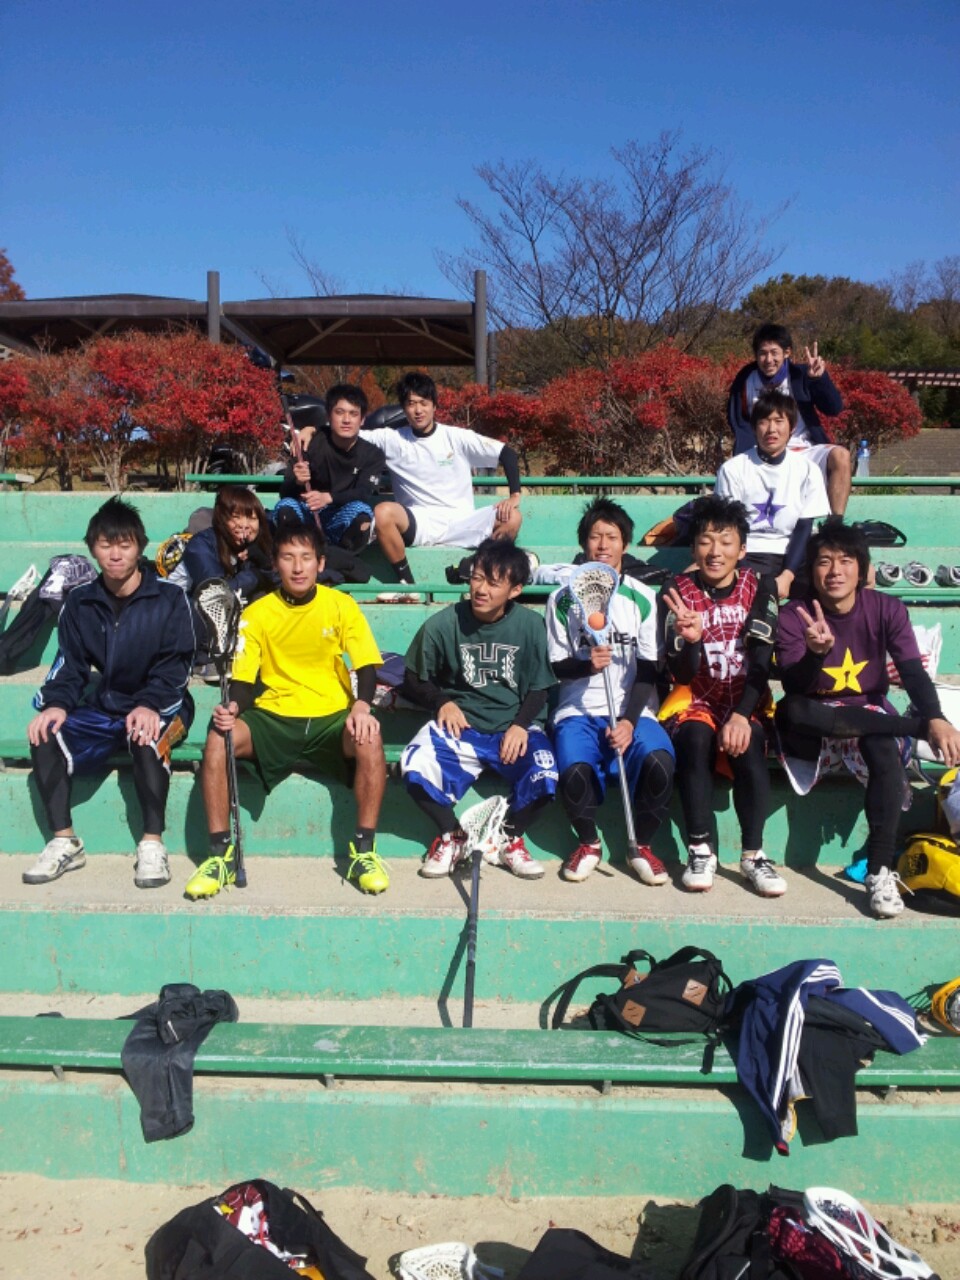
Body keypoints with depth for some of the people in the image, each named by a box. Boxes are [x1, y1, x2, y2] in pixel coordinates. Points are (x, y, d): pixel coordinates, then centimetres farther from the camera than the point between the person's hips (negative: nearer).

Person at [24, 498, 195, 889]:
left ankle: (152, 844, -29)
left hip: (161, 707, -4)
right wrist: (56, 703, -18)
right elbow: (71, 665, 4)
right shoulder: (79, 603, 6)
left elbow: (175, 665, -11)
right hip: (104, 709, 4)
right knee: (46, 734, -23)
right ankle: (64, 843, -14)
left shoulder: (170, 600, -6)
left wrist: (150, 706, -29)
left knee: (145, 733, -38)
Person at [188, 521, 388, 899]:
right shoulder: (256, 613, 5)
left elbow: (366, 666, -3)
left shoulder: (341, 605, 2)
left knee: (369, 740, -33)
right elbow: (243, 677, 1)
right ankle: (221, 853, -14)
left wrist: (361, 705, -24)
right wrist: (233, 707, -22)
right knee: (217, 740, -27)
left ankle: (364, 851, -18)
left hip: (332, 718, -1)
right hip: (272, 719, 1)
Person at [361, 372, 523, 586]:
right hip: (417, 525, 0)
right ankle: (405, 581, -15)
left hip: (459, 524, 0)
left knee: (511, 518, -24)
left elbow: (508, 453, 0)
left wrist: (515, 496, -12)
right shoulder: (392, 439, 4)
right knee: (383, 513, -32)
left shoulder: (457, 437, 2)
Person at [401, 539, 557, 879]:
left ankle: (511, 840, 5)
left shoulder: (530, 624, -3)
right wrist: (442, 702, -11)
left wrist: (521, 724, -13)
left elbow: (538, 688, 4)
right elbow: (413, 681, 7)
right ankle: (452, 836, 3)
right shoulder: (443, 624, -6)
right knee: (414, 769, -27)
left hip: (512, 727, 0)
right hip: (458, 726, 0)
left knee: (546, 774, -27)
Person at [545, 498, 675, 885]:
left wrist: (628, 721, -13)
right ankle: (589, 843, 3)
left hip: (633, 711, 0)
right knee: (574, 770, -31)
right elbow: (556, 667, 5)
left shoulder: (642, 598, 4)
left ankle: (641, 846, 0)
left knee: (659, 763, -30)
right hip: (578, 711, 0)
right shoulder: (563, 598, 5)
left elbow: (648, 671, 0)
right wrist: (586, 664, -17)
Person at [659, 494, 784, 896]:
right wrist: (691, 640, -30)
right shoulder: (677, 591, -3)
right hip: (696, 699, 0)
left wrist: (741, 715, -23)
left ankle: (753, 854, -22)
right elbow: (682, 675, -9)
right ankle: (700, 851, -23)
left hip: (746, 701, 0)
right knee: (696, 738, -32)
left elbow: (761, 661, -9)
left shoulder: (760, 588, -1)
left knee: (747, 743, -31)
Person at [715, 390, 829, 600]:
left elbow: (804, 528, 0)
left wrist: (787, 576, -16)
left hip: (791, 556, 3)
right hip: (747, 556, -3)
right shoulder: (733, 469, -1)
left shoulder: (807, 470, 4)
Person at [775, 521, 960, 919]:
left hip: (871, 718, 0)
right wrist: (816, 653, -40)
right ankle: (914, 725, -28)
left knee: (882, 747, -35)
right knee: (788, 712, -35)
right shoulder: (793, 616, -9)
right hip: (814, 730, 0)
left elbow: (913, 671, -15)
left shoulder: (887, 609, -4)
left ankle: (880, 871, -32)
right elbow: (794, 691, -18)